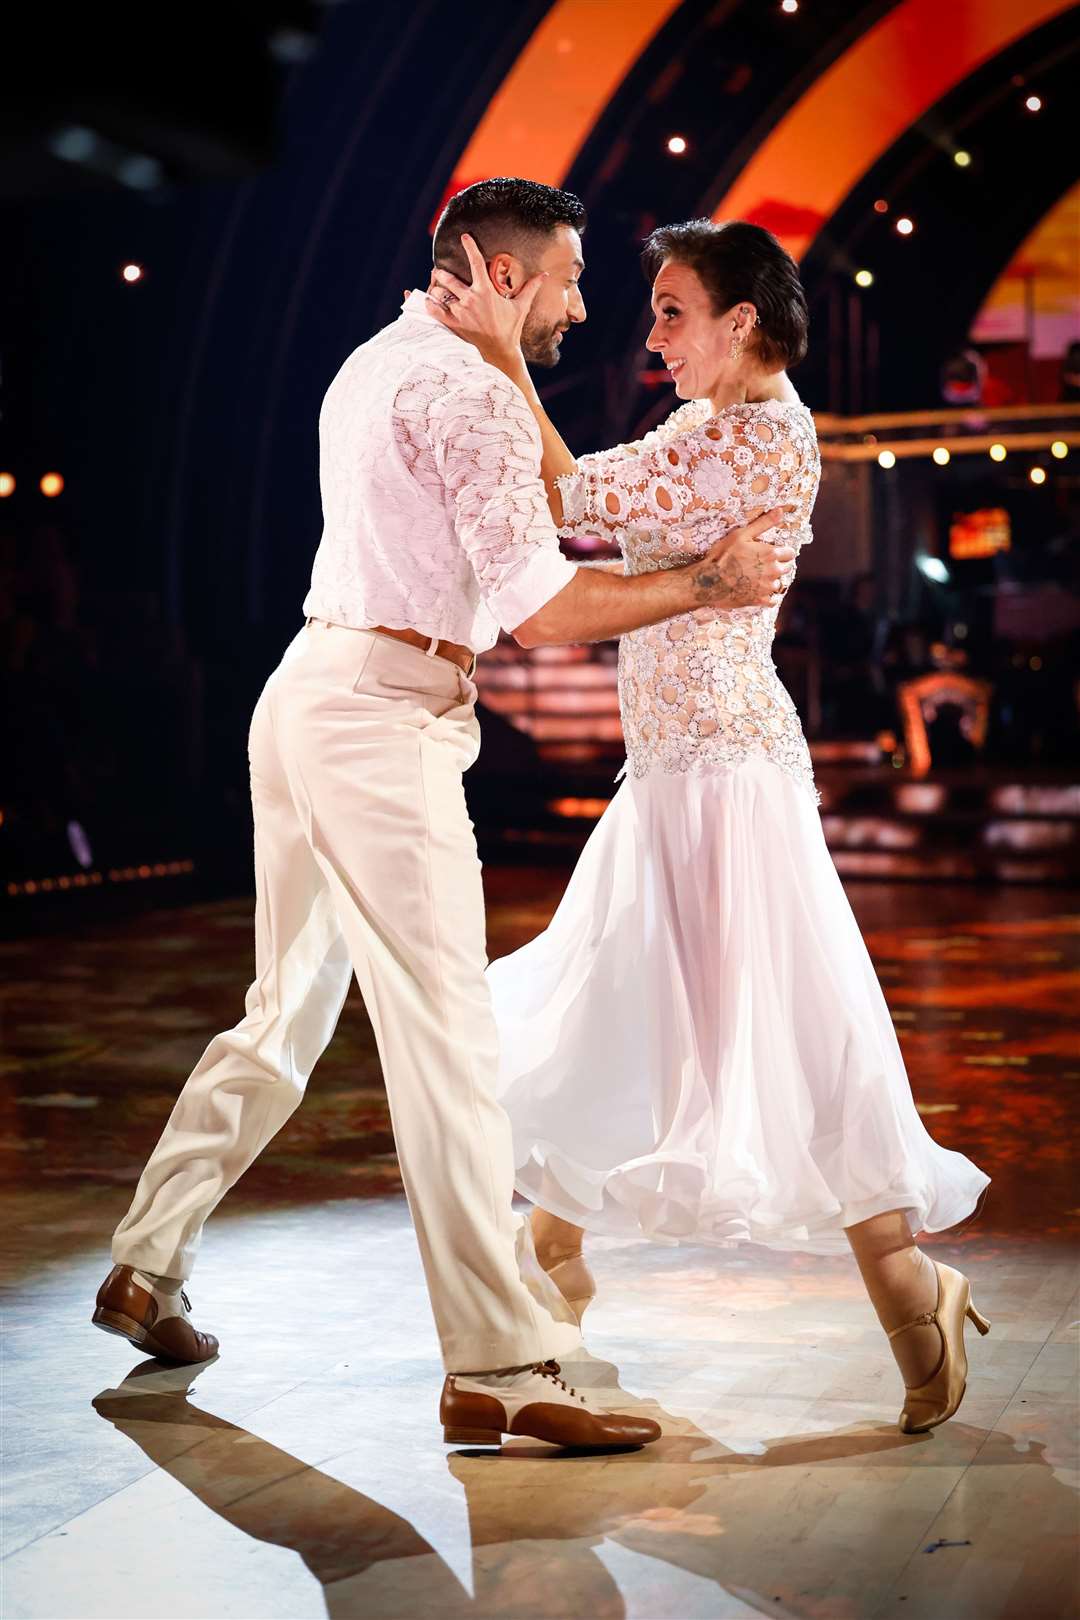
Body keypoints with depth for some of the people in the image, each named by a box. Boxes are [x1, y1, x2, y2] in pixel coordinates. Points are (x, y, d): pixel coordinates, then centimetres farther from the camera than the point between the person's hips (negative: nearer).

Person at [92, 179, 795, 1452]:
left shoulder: (375, 364, 19)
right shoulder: (469, 391, -12)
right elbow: (540, 610, -18)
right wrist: (705, 584, -9)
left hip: (309, 696, 10)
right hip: (382, 724, -10)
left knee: (289, 1010, 19)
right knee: (448, 1037, -9)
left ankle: (144, 1266, 28)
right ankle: (498, 1369, -5)